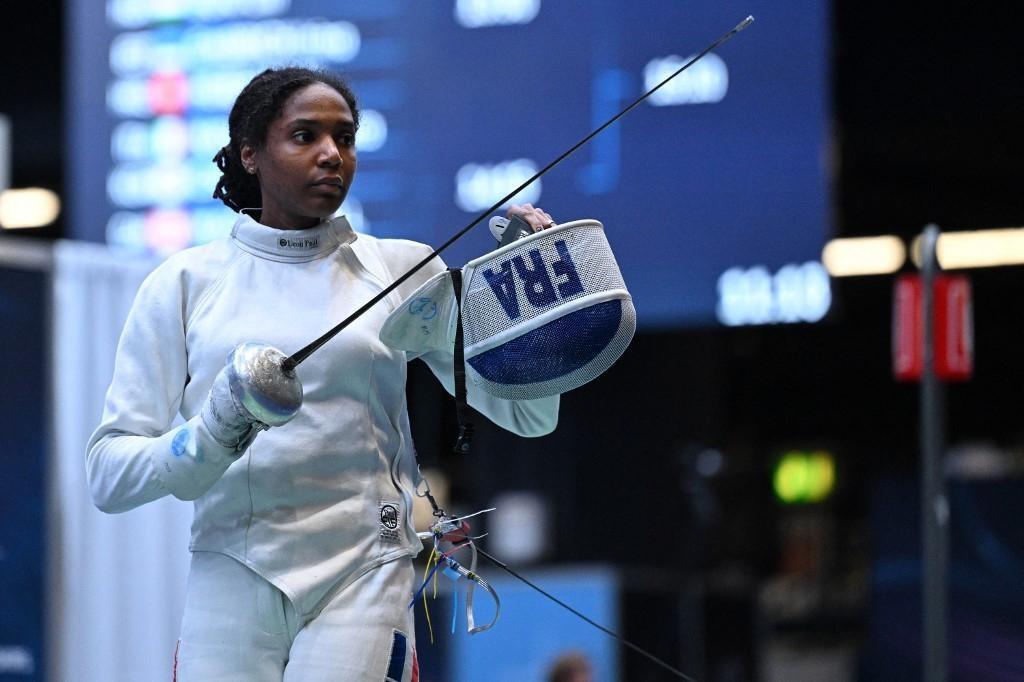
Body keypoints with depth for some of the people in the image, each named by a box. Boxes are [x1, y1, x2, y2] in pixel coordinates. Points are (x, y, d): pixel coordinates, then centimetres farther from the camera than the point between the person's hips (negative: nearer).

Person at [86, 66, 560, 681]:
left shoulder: (402, 269, 6)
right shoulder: (184, 283, 4)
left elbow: (528, 414, 6)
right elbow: (109, 471, 1)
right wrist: (209, 440, -18)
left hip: (363, 582, 0)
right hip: (230, 586, 1)